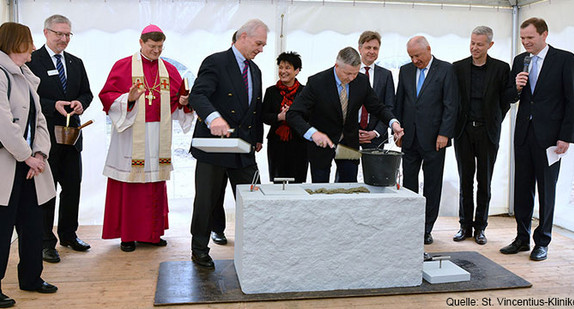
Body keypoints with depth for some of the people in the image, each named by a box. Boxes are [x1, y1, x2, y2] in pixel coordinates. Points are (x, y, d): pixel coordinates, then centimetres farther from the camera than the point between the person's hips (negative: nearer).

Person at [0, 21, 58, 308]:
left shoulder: (26, 77, 15)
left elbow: (38, 120, 12)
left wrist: (39, 154, -2)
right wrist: (28, 157, -14)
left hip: (27, 165, 8)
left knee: (32, 224, 15)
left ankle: (30, 277, 30)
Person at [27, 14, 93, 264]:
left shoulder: (76, 63, 13)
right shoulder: (32, 60, -5)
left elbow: (87, 92, 15)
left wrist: (80, 102, -7)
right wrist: (53, 106, -22)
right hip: (46, 136, -6)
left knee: (73, 187, 13)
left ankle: (68, 234, 29)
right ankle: (46, 242, 13)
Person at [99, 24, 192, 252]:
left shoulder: (169, 70, 13)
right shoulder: (123, 66, 2)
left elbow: (176, 102, 15)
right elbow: (107, 97, -3)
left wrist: (183, 102, -8)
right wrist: (128, 99, -20)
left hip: (158, 136, 3)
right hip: (130, 133, -3)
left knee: (156, 185, 7)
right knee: (129, 184, 0)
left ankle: (152, 232, 18)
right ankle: (127, 234, 11)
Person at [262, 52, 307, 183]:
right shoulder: (271, 91, 7)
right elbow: (264, 116, 4)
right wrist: (279, 116, -15)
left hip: (299, 144, -1)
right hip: (277, 144, 1)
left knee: (298, 182, 0)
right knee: (277, 183, 3)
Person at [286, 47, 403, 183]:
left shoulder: (362, 81, -8)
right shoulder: (316, 82, -21)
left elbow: (377, 108, 3)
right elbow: (293, 114, -24)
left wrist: (393, 122, -18)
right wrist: (313, 133, -40)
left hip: (349, 143, 4)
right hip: (321, 142, -3)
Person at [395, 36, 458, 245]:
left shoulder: (445, 69, -2)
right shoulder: (405, 71, 11)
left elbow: (451, 105, -6)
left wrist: (444, 134, -12)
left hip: (433, 138, -4)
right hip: (410, 137, 4)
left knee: (432, 184, 4)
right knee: (408, 181, 4)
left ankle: (426, 229, 14)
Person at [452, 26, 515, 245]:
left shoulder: (501, 68, 3)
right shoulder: (458, 67, 4)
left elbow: (506, 99, 6)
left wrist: (495, 122, 2)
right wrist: (456, 124, 3)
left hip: (487, 132, -1)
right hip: (464, 131, 1)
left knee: (484, 182, 5)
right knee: (465, 180, 7)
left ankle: (480, 227, 15)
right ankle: (465, 226, 16)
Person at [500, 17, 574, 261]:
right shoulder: (519, 61, 10)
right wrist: (516, 87, -9)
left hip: (549, 135, -4)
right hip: (524, 134, 5)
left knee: (546, 190, 4)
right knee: (522, 188, 9)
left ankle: (542, 243, 15)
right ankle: (522, 239, 20)